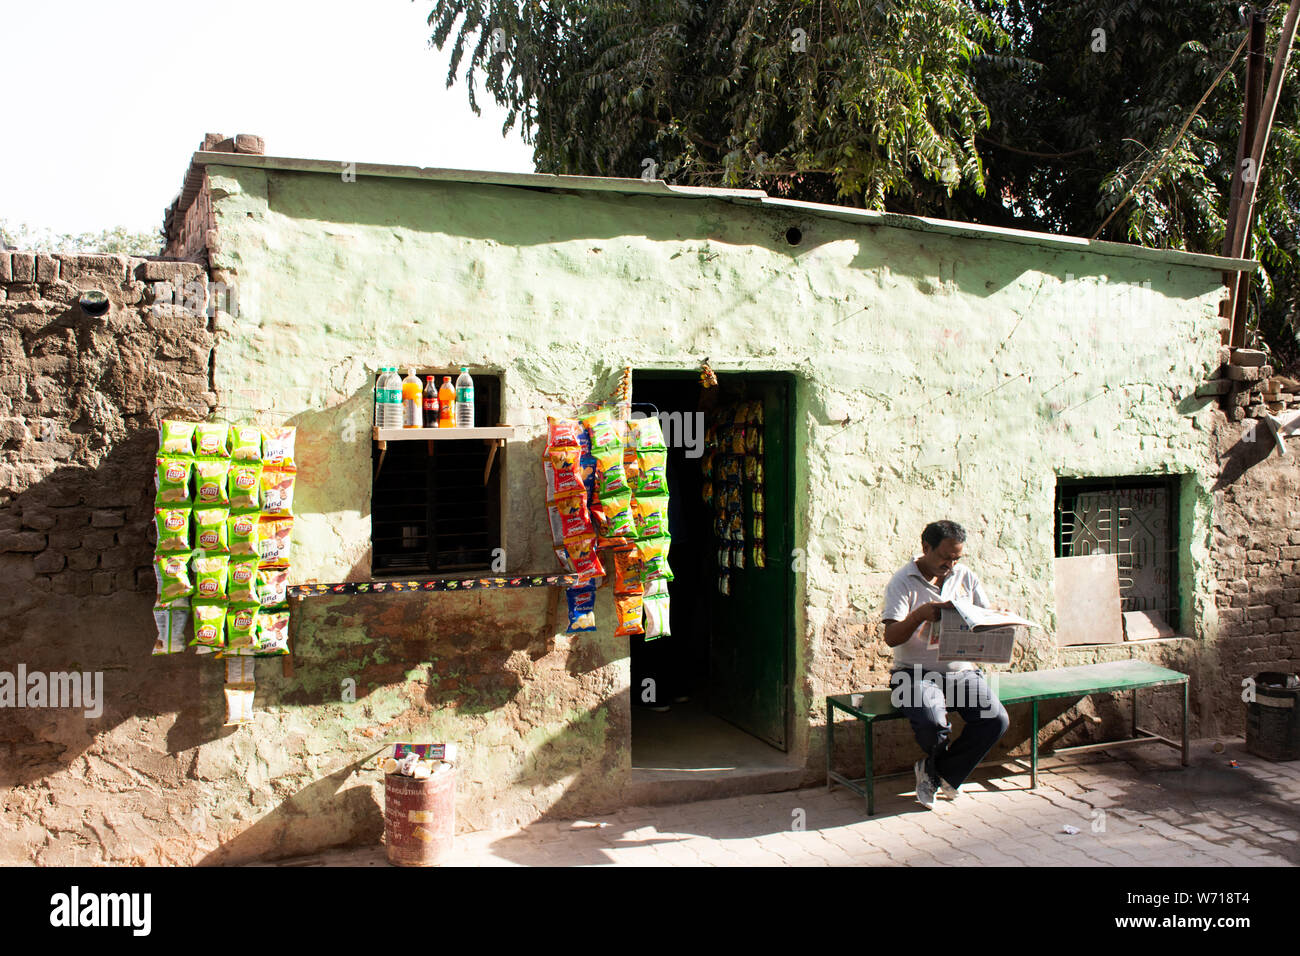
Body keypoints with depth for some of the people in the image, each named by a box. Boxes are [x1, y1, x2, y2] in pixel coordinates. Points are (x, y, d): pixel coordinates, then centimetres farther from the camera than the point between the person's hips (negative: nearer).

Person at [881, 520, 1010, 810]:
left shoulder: (965, 577, 11)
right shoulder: (903, 582, -3)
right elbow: (891, 637, -11)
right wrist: (921, 614, -28)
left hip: (961, 670, 5)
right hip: (916, 673, -4)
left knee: (996, 719, -20)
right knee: (933, 723, -32)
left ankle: (938, 773, 2)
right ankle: (939, 771, 8)